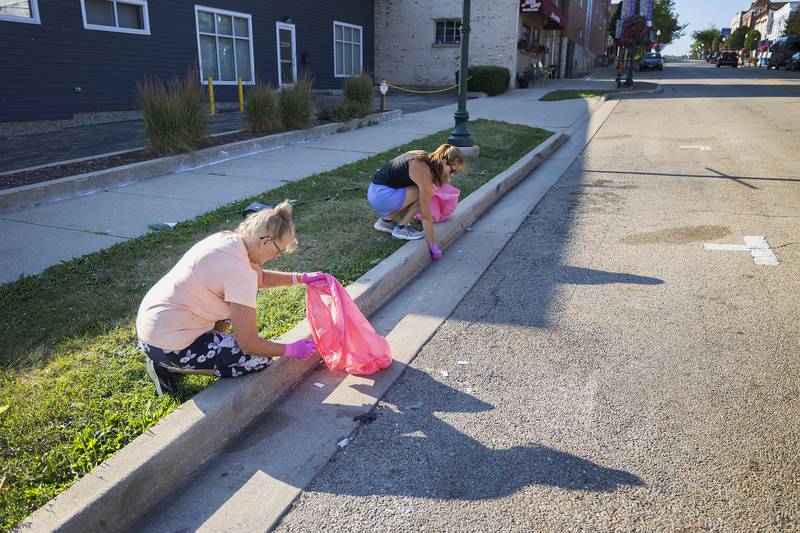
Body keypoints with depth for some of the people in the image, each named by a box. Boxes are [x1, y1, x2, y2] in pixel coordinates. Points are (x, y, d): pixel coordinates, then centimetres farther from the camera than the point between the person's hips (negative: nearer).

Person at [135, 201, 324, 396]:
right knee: (260, 359, -6)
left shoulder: (227, 239, 0)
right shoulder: (240, 272, -26)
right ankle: (169, 367, 0)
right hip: (166, 345, -9)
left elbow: (260, 277, 21)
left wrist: (301, 278, 12)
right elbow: (249, 344, -20)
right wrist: (290, 350, -5)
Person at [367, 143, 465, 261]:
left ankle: (387, 221, 14)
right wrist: (433, 246, -8)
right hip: (381, 197, -9)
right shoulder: (425, 174, -19)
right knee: (422, 192, -14)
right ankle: (401, 228, -2)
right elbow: (426, 216, -15)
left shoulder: (423, 156, 6)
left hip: (374, 191, 9)